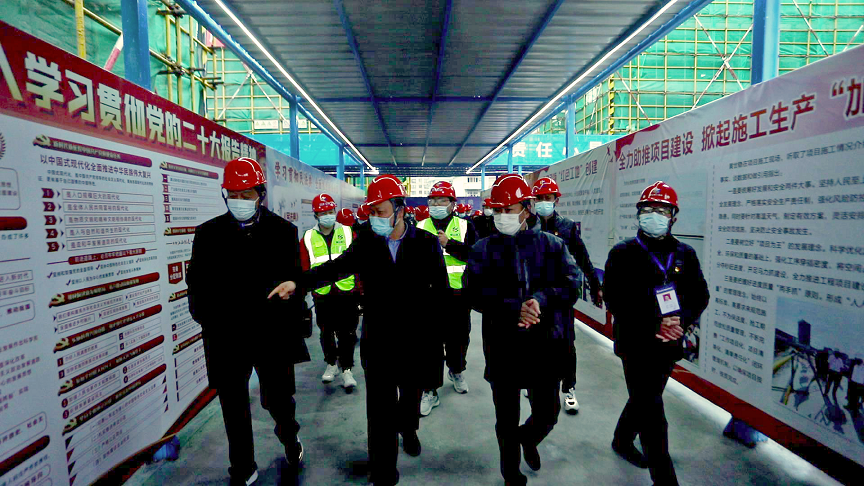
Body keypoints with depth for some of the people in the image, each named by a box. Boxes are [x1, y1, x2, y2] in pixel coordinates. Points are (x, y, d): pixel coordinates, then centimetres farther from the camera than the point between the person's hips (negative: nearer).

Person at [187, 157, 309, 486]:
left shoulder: (283, 231, 0)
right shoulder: (209, 233, 3)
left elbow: (295, 281, 1)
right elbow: (197, 282, 8)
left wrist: (291, 322, -4)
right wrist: (207, 316, -6)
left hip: (273, 335, -1)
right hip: (227, 339, 2)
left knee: (278, 400, 10)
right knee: (234, 410, 14)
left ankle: (289, 436, 45)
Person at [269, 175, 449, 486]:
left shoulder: (426, 243, -5)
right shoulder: (366, 243, -1)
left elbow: (440, 289, -3)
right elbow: (337, 267, -12)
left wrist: (433, 329, -8)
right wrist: (299, 282, -27)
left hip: (416, 339, 0)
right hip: (378, 340, 0)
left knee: (411, 393, 21)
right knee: (380, 407, 7)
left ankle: (407, 428, 55)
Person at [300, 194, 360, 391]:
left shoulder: (347, 233, 1)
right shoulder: (308, 238, 3)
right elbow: (305, 267, 3)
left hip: (347, 293, -1)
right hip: (322, 294, 2)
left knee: (347, 333, 4)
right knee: (326, 332, 15)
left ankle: (346, 369, 16)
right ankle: (331, 363, 35)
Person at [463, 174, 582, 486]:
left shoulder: (551, 245, 3)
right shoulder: (484, 249, -1)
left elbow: (571, 283, -6)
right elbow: (474, 291, -12)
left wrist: (541, 299, -23)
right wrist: (514, 308, -24)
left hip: (546, 346, 1)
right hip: (502, 346, -1)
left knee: (548, 415, 14)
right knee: (507, 419, 15)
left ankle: (528, 439, 51)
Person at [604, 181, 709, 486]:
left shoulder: (685, 254, 6)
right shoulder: (623, 253, -8)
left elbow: (700, 296, 6)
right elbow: (615, 300, -13)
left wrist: (681, 320, -14)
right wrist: (653, 325, -21)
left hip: (669, 345, 5)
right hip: (636, 345, -5)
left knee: (645, 400, 23)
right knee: (652, 414, -2)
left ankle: (622, 440, 47)